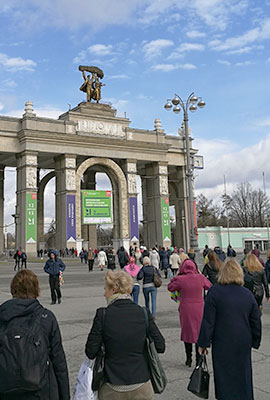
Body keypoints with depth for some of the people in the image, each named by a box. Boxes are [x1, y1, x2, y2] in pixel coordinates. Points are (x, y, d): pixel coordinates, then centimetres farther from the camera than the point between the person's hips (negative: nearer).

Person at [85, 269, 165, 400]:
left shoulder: (103, 314, -12)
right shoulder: (143, 313, -6)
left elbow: (90, 352, -10)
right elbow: (160, 346, -4)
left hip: (112, 389, -1)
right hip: (141, 386, 2)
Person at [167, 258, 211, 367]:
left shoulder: (180, 279, -12)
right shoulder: (201, 277, -7)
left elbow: (170, 287, 3)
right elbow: (209, 286, 12)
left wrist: (176, 276, 6)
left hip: (186, 309, -1)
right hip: (199, 308, 1)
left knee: (187, 332, 13)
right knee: (199, 332, 12)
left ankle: (189, 359, 20)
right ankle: (199, 359, 15)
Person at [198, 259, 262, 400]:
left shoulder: (214, 292, -11)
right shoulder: (248, 294, 0)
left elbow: (208, 321, -11)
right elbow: (256, 322, 7)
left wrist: (203, 343, -3)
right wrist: (255, 342, 20)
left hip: (222, 344, -3)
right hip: (243, 344, 3)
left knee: (224, 378, 10)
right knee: (243, 377, 17)